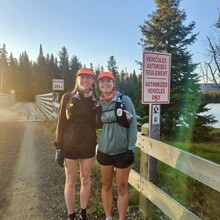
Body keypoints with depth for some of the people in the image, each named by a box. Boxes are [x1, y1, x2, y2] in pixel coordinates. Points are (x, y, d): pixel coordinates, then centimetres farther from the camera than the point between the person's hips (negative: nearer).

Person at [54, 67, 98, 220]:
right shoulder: (68, 97, -6)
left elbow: (98, 123, 8)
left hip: (88, 147, 2)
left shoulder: (96, 100, -2)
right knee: (71, 181, 11)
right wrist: (59, 148, -4)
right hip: (70, 147, -1)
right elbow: (61, 123, -4)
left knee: (86, 179, 15)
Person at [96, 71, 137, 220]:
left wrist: (131, 148, -10)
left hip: (122, 151, -3)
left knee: (122, 189, 10)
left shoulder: (125, 99, -7)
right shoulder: (98, 103, 4)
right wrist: (118, 115, -16)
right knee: (106, 186, 17)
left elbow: (133, 123, -8)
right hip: (104, 151, 3)